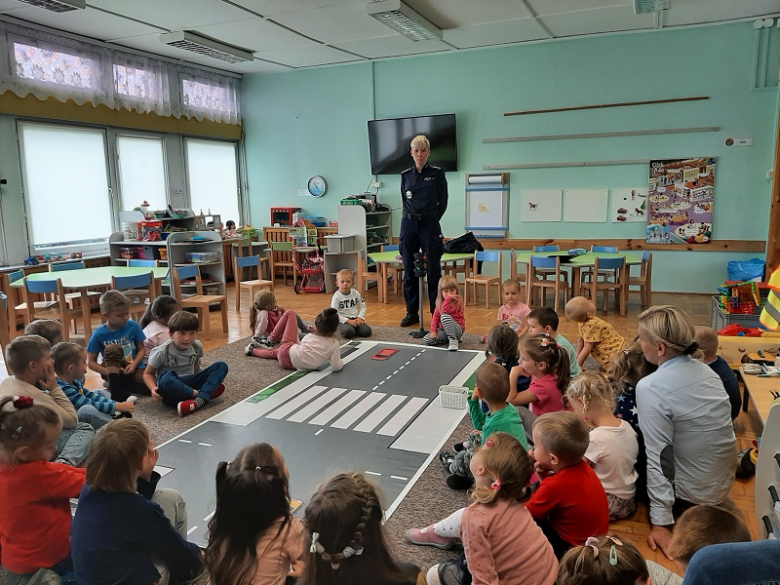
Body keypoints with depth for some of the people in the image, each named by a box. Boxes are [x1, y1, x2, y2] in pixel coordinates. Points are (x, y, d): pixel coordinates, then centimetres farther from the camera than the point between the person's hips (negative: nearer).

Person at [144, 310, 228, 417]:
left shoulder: (197, 346, -2)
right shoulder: (161, 352, -14)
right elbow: (147, 373, -5)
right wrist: (153, 388, -23)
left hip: (190, 384, 4)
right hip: (172, 391, -4)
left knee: (221, 366, -12)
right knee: (166, 379, -40)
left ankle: (200, 400, -32)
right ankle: (208, 392, -26)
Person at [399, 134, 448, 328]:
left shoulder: (437, 173, 2)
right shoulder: (405, 175, 10)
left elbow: (442, 203, 4)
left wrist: (430, 220, 7)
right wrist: (411, 218, 10)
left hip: (430, 224, -3)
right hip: (408, 224, 3)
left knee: (433, 271, -2)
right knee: (409, 271, 5)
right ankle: (412, 312, 14)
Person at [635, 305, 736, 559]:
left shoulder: (651, 387, -26)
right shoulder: (705, 370, -4)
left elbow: (659, 456, -25)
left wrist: (661, 522, -20)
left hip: (691, 494, -6)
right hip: (723, 483, 7)